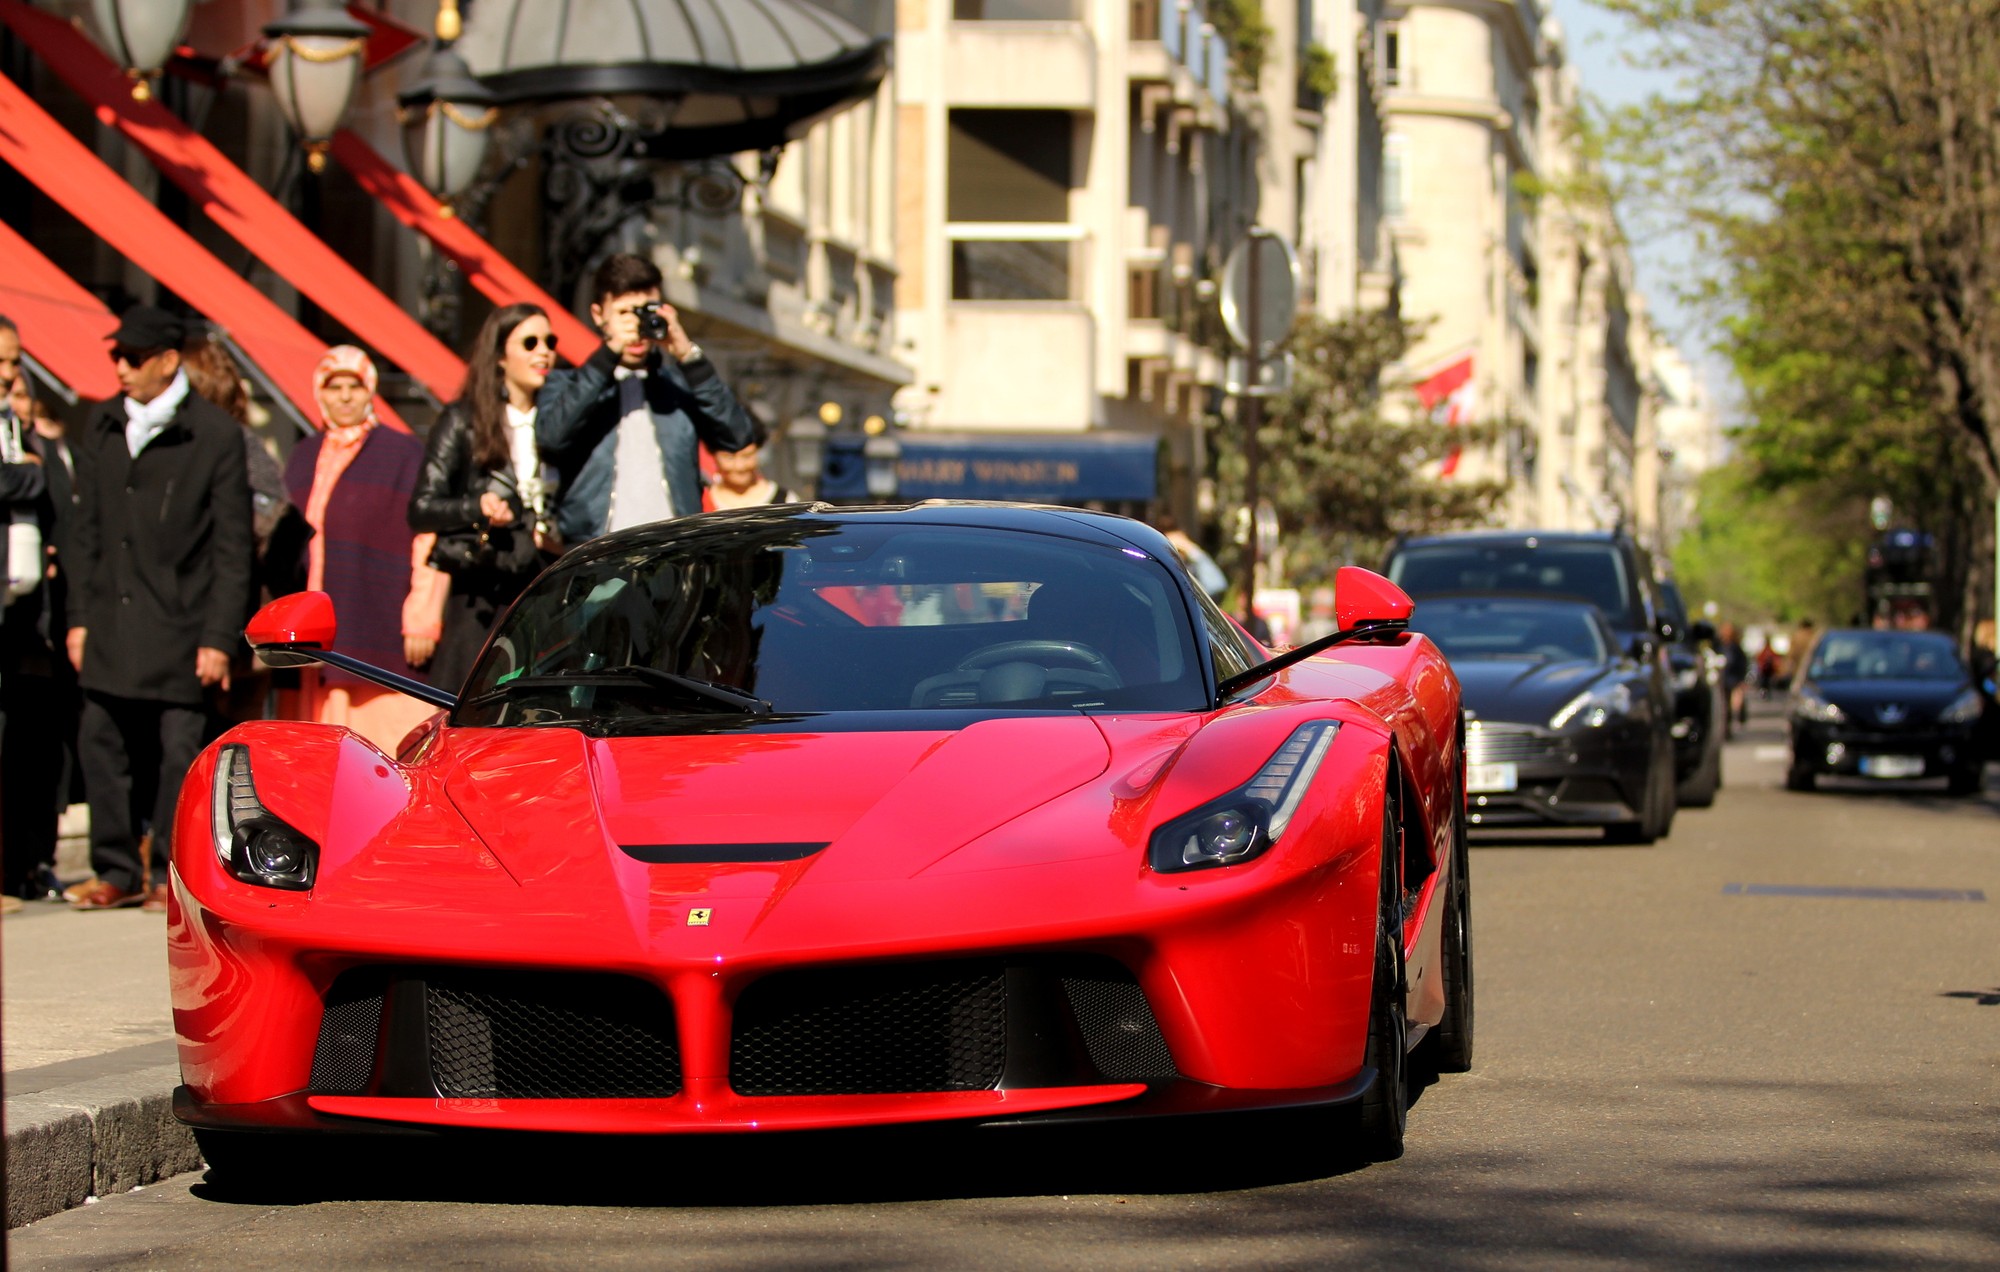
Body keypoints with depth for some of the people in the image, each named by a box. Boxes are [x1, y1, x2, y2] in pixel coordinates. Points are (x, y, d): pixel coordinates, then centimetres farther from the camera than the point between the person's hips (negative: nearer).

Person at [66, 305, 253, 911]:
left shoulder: (214, 435, -4)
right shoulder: (102, 428, 10)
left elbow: (232, 547, -4)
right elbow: (87, 530, 15)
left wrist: (219, 638, -8)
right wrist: (80, 616, 9)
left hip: (179, 626, -4)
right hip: (112, 622, 4)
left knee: (179, 751, -1)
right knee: (101, 745, 3)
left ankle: (171, 872, 9)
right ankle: (117, 869, 13)